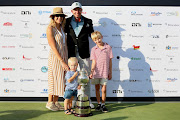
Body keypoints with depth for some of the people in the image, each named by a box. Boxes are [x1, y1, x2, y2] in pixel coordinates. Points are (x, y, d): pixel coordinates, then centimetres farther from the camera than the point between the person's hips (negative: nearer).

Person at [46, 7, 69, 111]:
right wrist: (62, 62, -21)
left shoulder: (62, 28, 10)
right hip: (55, 57, -7)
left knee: (61, 80, 10)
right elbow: (53, 47, -18)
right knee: (54, 79, 1)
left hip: (64, 56, 7)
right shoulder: (50, 28, -12)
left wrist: (67, 59, 8)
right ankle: (50, 102, 16)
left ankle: (56, 102, 21)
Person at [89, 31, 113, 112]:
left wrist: (110, 72, 4)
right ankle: (99, 104, 26)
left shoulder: (108, 47, -2)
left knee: (104, 89, -1)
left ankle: (103, 105, 15)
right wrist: (92, 72, -18)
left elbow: (110, 61, 2)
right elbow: (94, 62, -4)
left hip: (104, 72, -2)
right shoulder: (93, 49, 0)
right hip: (96, 72, 2)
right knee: (97, 88, 12)